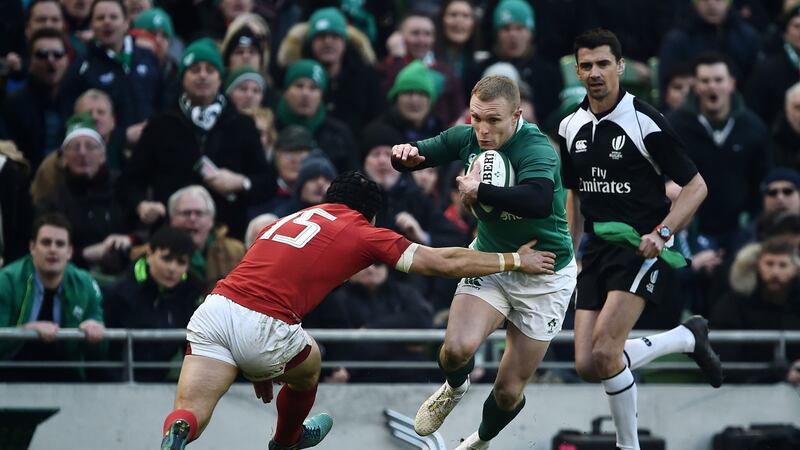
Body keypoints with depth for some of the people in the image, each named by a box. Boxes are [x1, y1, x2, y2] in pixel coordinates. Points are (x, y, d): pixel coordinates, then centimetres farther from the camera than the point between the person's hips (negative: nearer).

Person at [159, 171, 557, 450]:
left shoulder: (291, 219, 29)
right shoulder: (364, 234, 12)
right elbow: (445, 263, 15)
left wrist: (258, 367, 41)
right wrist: (515, 260, 27)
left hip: (214, 308, 4)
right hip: (261, 328, -4)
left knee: (191, 415, -2)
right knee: (307, 367, 30)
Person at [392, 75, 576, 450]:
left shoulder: (536, 149, -29)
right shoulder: (467, 138, -10)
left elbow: (539, 201, -49)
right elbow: (418, 156, 3)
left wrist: (478, 191, -41)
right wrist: (405, 154, -21)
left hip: (543, 278, -4)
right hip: (489, 262, 4)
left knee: (509, 390, 3)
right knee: (457, 348, -25)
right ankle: (454, 388, 14)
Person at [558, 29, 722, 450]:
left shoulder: (646, 121, -12)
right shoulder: (571, 127, 7)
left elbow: (696, 186, -9)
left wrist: (661, 233, -22)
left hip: (642, 247, -7)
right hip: (598, 249, 7)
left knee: (603, 351, -24)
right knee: (587, 365, -2)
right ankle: (688, 337, 20)